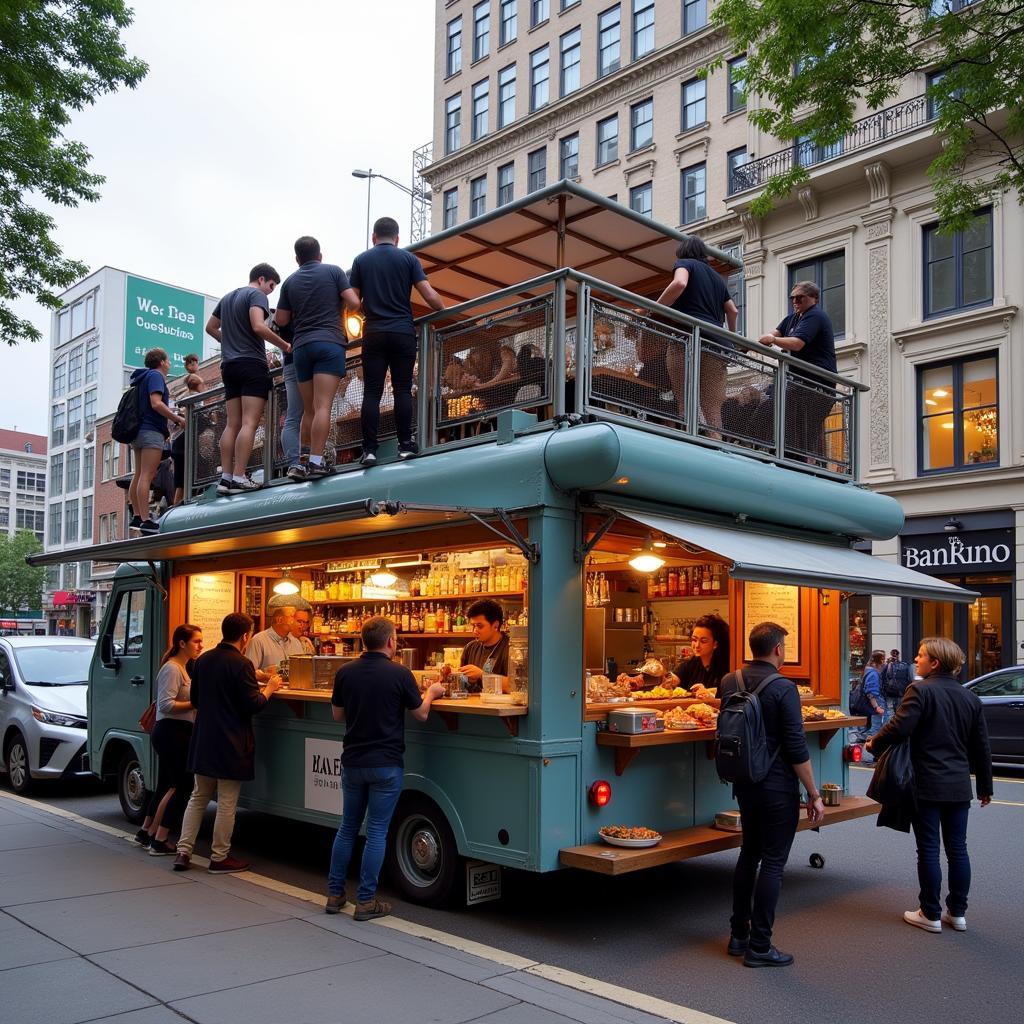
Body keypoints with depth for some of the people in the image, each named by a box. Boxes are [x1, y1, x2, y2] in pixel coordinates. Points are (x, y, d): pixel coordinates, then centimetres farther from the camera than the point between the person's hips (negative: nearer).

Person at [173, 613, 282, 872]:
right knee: (226, 803, 4)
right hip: (231, 744, -7)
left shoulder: (203, 660, 5)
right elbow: (252, 706, -16)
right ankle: (219, 858, 11)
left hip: (203, 742, 7)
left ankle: (183, 851, 16)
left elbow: (194, 699, 16)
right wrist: (268, 689, 0)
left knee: (198, 797, 17)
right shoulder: (241, 664, -17)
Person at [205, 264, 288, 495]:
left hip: (229, 365, 8)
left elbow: (210, 327, 28)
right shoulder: (256, 295, -3)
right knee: (249, 424, -11)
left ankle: (226, 478, -1)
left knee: (233, 424, 5)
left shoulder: (227, 298, 22)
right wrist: (283, 345, -9)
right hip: (252, 363, -8)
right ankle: (239, 478, -18)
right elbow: (258, 327, -18)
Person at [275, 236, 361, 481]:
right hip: (330, 343, -4)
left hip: (301, 347, 4)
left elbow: (281, 320, 15)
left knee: (309, 410, 12)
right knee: (322, 406, -11)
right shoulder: (333, 271, 6)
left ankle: (302, 461, 12)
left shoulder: (290, 281, 15)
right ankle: (315, 462, -19)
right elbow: (354, 303, -2)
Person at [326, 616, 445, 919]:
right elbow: (421, 714, -3)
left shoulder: (345, 673, -2)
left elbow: (337, 715, 9)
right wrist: (431, 693, 16)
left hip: (352, 762, 4)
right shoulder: (399, 674, -14)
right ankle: (366, 901, 8)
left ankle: (335, 894, 22)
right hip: (386, 764, -4)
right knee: (376, 831, 4)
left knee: (347, 827, 16)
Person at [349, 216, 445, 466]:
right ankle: (405, 444, 0)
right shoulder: (408, 258, 5)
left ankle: (369, 449, -5)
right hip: (403, 332, -1)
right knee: (403, 390, 3)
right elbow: (430, 296, -3)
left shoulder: (361, 260, 8)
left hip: (373, 333, 1)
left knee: (372, 392, -1)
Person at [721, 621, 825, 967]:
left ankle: (739, 935, 26)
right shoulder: (783, 688, -17)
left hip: (744, 782, 7)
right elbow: (797, 748, -16)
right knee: (772, 863, 2)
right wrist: (814, 795, -10)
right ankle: (759, 947, 7)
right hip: (778, 787, -7)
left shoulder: (729, 682, 3)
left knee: (749, 854, 19)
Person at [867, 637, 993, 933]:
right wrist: (985, 786, 22)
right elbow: (981, 748, 13)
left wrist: (874, 744, -3)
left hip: (928, 786, -6)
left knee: (929, 850, 3)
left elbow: (899, 727, -21)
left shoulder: (920, 690, -13)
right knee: (958, 848, 13)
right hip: (959, 787, 6)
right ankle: (957, 913, 21)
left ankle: (931, 914, 12)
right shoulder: (969, 698, 8)